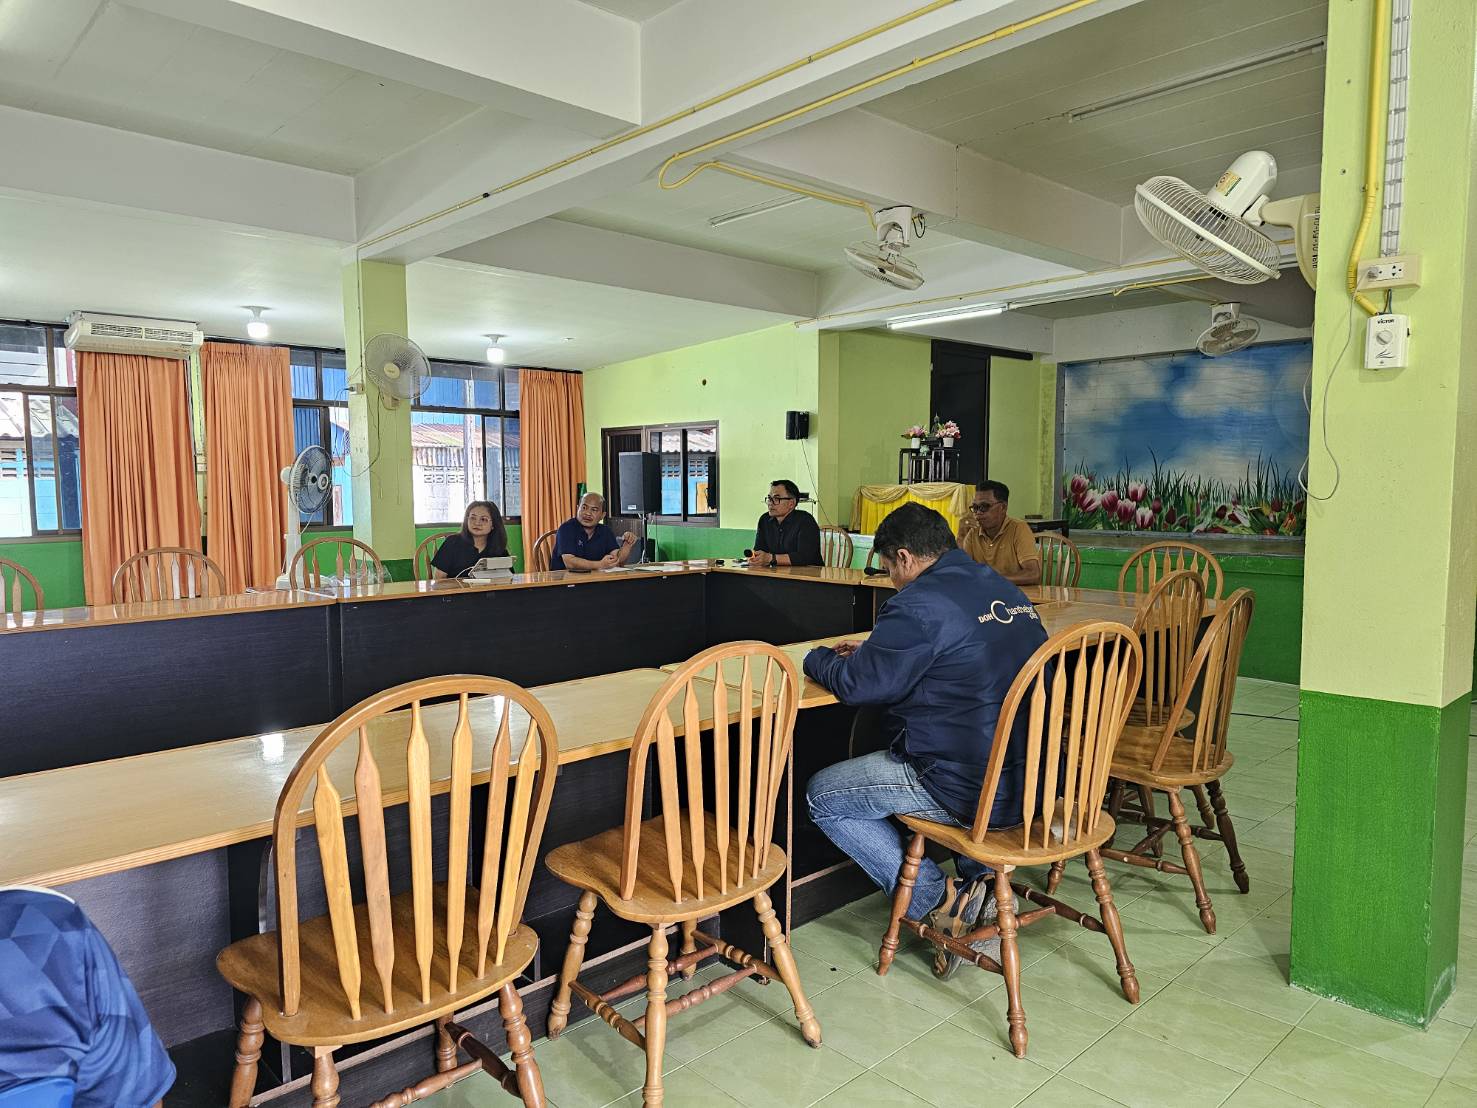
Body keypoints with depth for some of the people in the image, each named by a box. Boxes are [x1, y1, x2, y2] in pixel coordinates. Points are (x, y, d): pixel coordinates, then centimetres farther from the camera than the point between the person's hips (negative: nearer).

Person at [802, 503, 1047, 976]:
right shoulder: (1006, 590, 11)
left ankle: (940, 902, 2)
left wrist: (816, 659, 7)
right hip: (1032, 776, 9)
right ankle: (980, 888, 25)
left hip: (970, 787, -9)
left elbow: (859, 684, -14)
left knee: (823, 797, 6)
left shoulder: (920, 604, -18)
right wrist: (873, 652, 22)